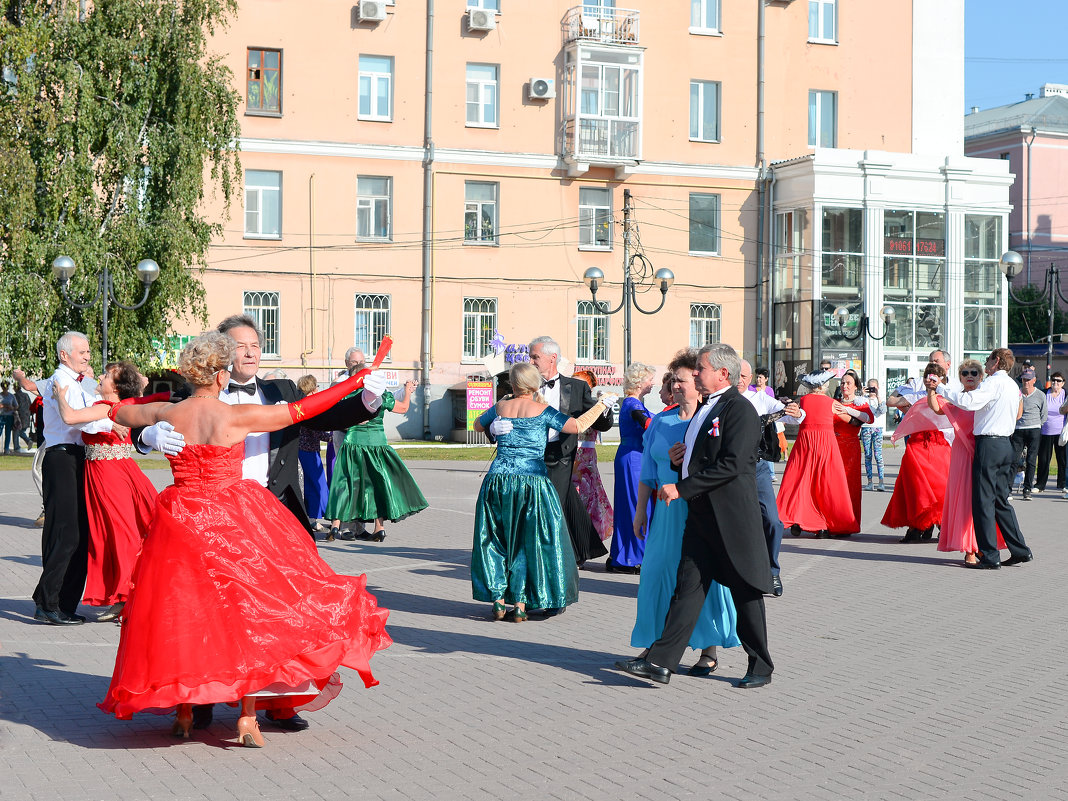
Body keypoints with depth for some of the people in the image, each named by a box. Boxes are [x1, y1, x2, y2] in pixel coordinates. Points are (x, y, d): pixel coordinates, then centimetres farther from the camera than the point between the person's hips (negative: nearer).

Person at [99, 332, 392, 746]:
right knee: (248, 608, 3)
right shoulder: (237, 417, -11)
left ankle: (184, 714, 19)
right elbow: (302, 409, -6)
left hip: (181, 522, 4)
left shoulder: (167, 414, -1)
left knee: (182, 610, 12)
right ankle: (248, 718, -2)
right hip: (235, 522, -4)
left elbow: (117, 412, 18)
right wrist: (358, 380, 2)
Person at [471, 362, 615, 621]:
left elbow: (477, 425, 27)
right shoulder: (542, 410, -1)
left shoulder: (501, 407, 8)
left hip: (498, 481, 2)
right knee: (527, 543, 7)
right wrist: (601, 404, 5)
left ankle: (498, 602, 9)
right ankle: (520, 604, 3)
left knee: (496, 541, 12)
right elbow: (577, 426, -8)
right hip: (532, 483, -2)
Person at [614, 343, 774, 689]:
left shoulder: (740, 409, -12)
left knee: (745, 593, 3)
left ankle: (761, 669, 15)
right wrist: (678, 460, 5)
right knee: (688, 587, 3)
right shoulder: (706, 408, 18)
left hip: (732, 516, -9)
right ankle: (661, 662, 0)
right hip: (701, 515, 9)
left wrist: (681, 489, -20)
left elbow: (730, 465, -21)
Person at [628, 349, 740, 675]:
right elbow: (648, 472, 15)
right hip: (668, 511, 4)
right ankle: (656, 645, 14)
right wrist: (640, 511, 14)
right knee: (659, 571, 3)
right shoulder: (660, 422, 11)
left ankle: (709, 651, 9)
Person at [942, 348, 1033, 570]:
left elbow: (969, 402, -25)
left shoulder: (994, 382, -11)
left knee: (983, 501, -5)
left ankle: (990, 557, -5)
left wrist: (944, 390, -14)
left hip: (989, 444, -9)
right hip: (1005, 444, 9)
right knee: (1001, 500, 15)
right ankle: (1020, 550, 15)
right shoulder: (1013, 385, 17)